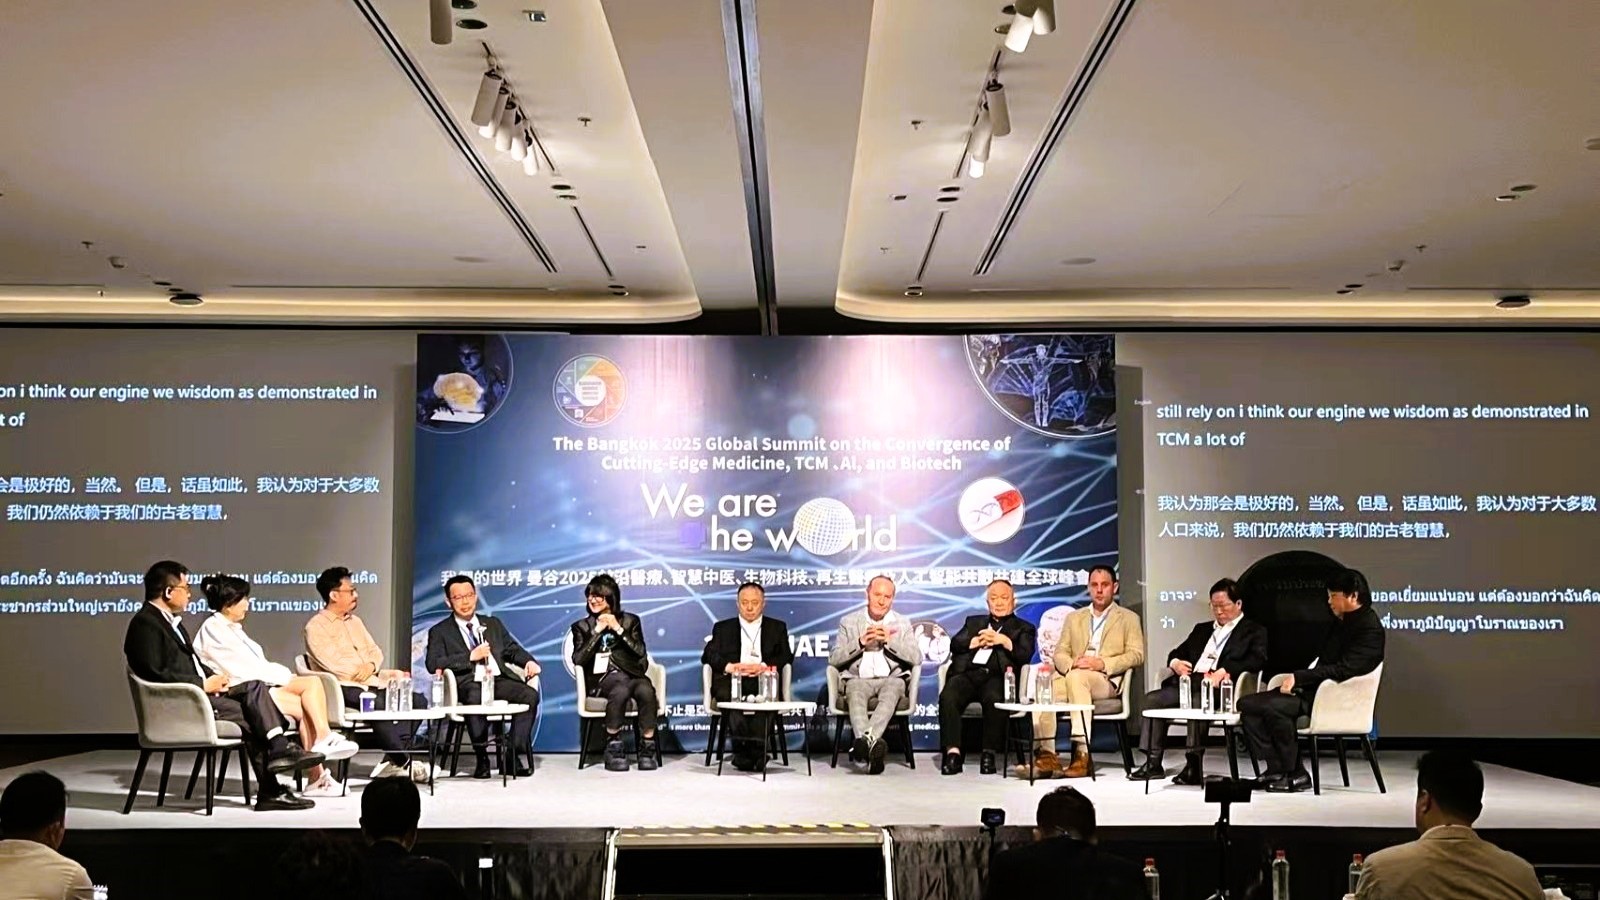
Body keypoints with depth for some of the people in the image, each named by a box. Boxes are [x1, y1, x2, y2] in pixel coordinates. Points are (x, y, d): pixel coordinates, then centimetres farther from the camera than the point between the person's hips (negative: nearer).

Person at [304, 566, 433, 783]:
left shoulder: (354, 621, 21)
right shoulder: (316, 627, -3)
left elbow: (376, 651, 19)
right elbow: (335, 665, -15)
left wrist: (371, 666, -8)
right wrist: (385, 675, -13)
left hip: (371, 683, 8)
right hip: (344, 689, -8)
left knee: (418, 701, -11)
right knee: (379, 705, -36)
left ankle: (392, 761, -16)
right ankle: (404, 762, -22)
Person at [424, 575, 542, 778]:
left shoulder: (493, 624, 26)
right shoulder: (440, 632, 13)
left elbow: (513, 649, 21)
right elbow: (433, 664, -2)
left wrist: (529, 661, -2)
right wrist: (470, 656, -10)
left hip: (499, 679, 4)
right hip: (469, 684, -4)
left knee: (530, 694, -26)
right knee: (475, 698, -39)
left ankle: (513, 756, -20)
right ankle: (481, 757, -23)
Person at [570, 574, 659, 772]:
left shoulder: (630, 621, 17)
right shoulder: (582, 626, 16)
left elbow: (640, 652, 3)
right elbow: (578, 660, 0)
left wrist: (618, 629, -4)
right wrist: (597, 631, -3)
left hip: (631, 673, 1)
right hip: (602, 677, -1)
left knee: (646, 690, -35)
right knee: (621, 689, -37)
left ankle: (647, 748, -24)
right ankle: (613, 747, -24)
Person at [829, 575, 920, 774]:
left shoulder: (902, 623, 19)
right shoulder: (849, 622, 17)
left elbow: (916, 658, 5)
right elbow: (834, 660, 7)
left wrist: (889, 640, -7)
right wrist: (860, 642, -6)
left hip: (891, 679, 0)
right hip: (859, 680, 0)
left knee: (893, 687, -37)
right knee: (855, 691, -37)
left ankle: (866, 740, -57)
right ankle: (870, 743, -59)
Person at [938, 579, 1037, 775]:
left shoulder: (1023, 628, 23)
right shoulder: (973, 622, 31)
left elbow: (1024, 656, 5)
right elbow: (955, 645, 15)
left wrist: (1004, 641, -8)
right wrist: (977, 641, -2)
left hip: (996, 676, -2)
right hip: (967, 673, 2)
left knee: (994, 699, -37)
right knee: (947, 697, -31)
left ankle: (989, 754, -27)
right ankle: (953, 752, -30)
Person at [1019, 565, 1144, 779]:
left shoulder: (1128, 618, 15)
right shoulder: (1074, 618, 26)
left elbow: (1136, 654, 1)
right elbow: (1060, 653, 16)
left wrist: (1102, 663, -14)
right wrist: (1071, 663, -9)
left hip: (1107, 681, -3)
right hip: (1071, 677, 3)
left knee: (1076, 677, -38)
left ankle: (1082, 753, -39)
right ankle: (1046, 755, -33)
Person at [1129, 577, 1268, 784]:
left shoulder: (1254, 631, 12)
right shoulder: (1202, 629, 31)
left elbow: (1258, 660, -7)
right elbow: (1177, 653, 32)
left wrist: (1225, 671, -21)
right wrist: (1175, 662, 5)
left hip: (1219, 689, -6)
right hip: (1189, 683, 7)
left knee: (1198, 703, -37)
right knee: (1153, 699, -16)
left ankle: (1194, 765, -34)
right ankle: (1153, 763, -15)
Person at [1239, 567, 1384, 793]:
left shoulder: (1369, 628, -11)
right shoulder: (1342, 623, 19)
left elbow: (1344, 669, -21)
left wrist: (1298, 677, -21)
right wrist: (1296, 679, 1)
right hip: (1314, 689, 10)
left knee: (1272, 706, -31)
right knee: (1247, 704, -5)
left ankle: (1294, 774, -16)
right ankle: (1276, 769, -10)